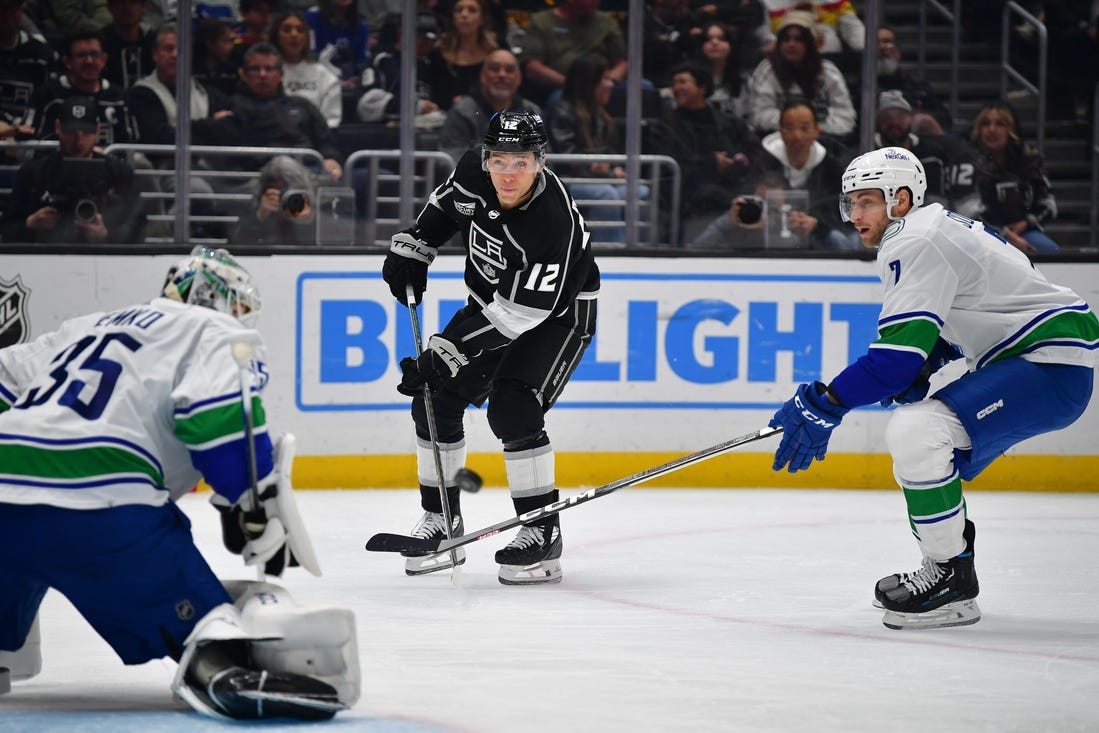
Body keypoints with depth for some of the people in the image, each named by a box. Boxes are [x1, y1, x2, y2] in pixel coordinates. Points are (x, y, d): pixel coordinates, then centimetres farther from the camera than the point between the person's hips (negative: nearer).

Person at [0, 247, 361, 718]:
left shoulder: (91, 326, 33)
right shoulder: (222, 335, 12)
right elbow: (219, 412, -8)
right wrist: (255, 507, -2)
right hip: (99, 502, -6)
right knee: (200, 613, -12)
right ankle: (225, 667, -43)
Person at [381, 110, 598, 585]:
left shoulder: (555, 223, -37)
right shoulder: (475, 172, -19)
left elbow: (517, 315, -35)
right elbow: (448, 202, 9)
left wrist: (447, 354, -36)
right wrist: (413, 247, 1)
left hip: (556, 316, -7)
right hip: (490, 301, 7)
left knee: (512, 408, -24)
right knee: (435, 400, 0)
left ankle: (542, 534, -15)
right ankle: (441, 521, 15)